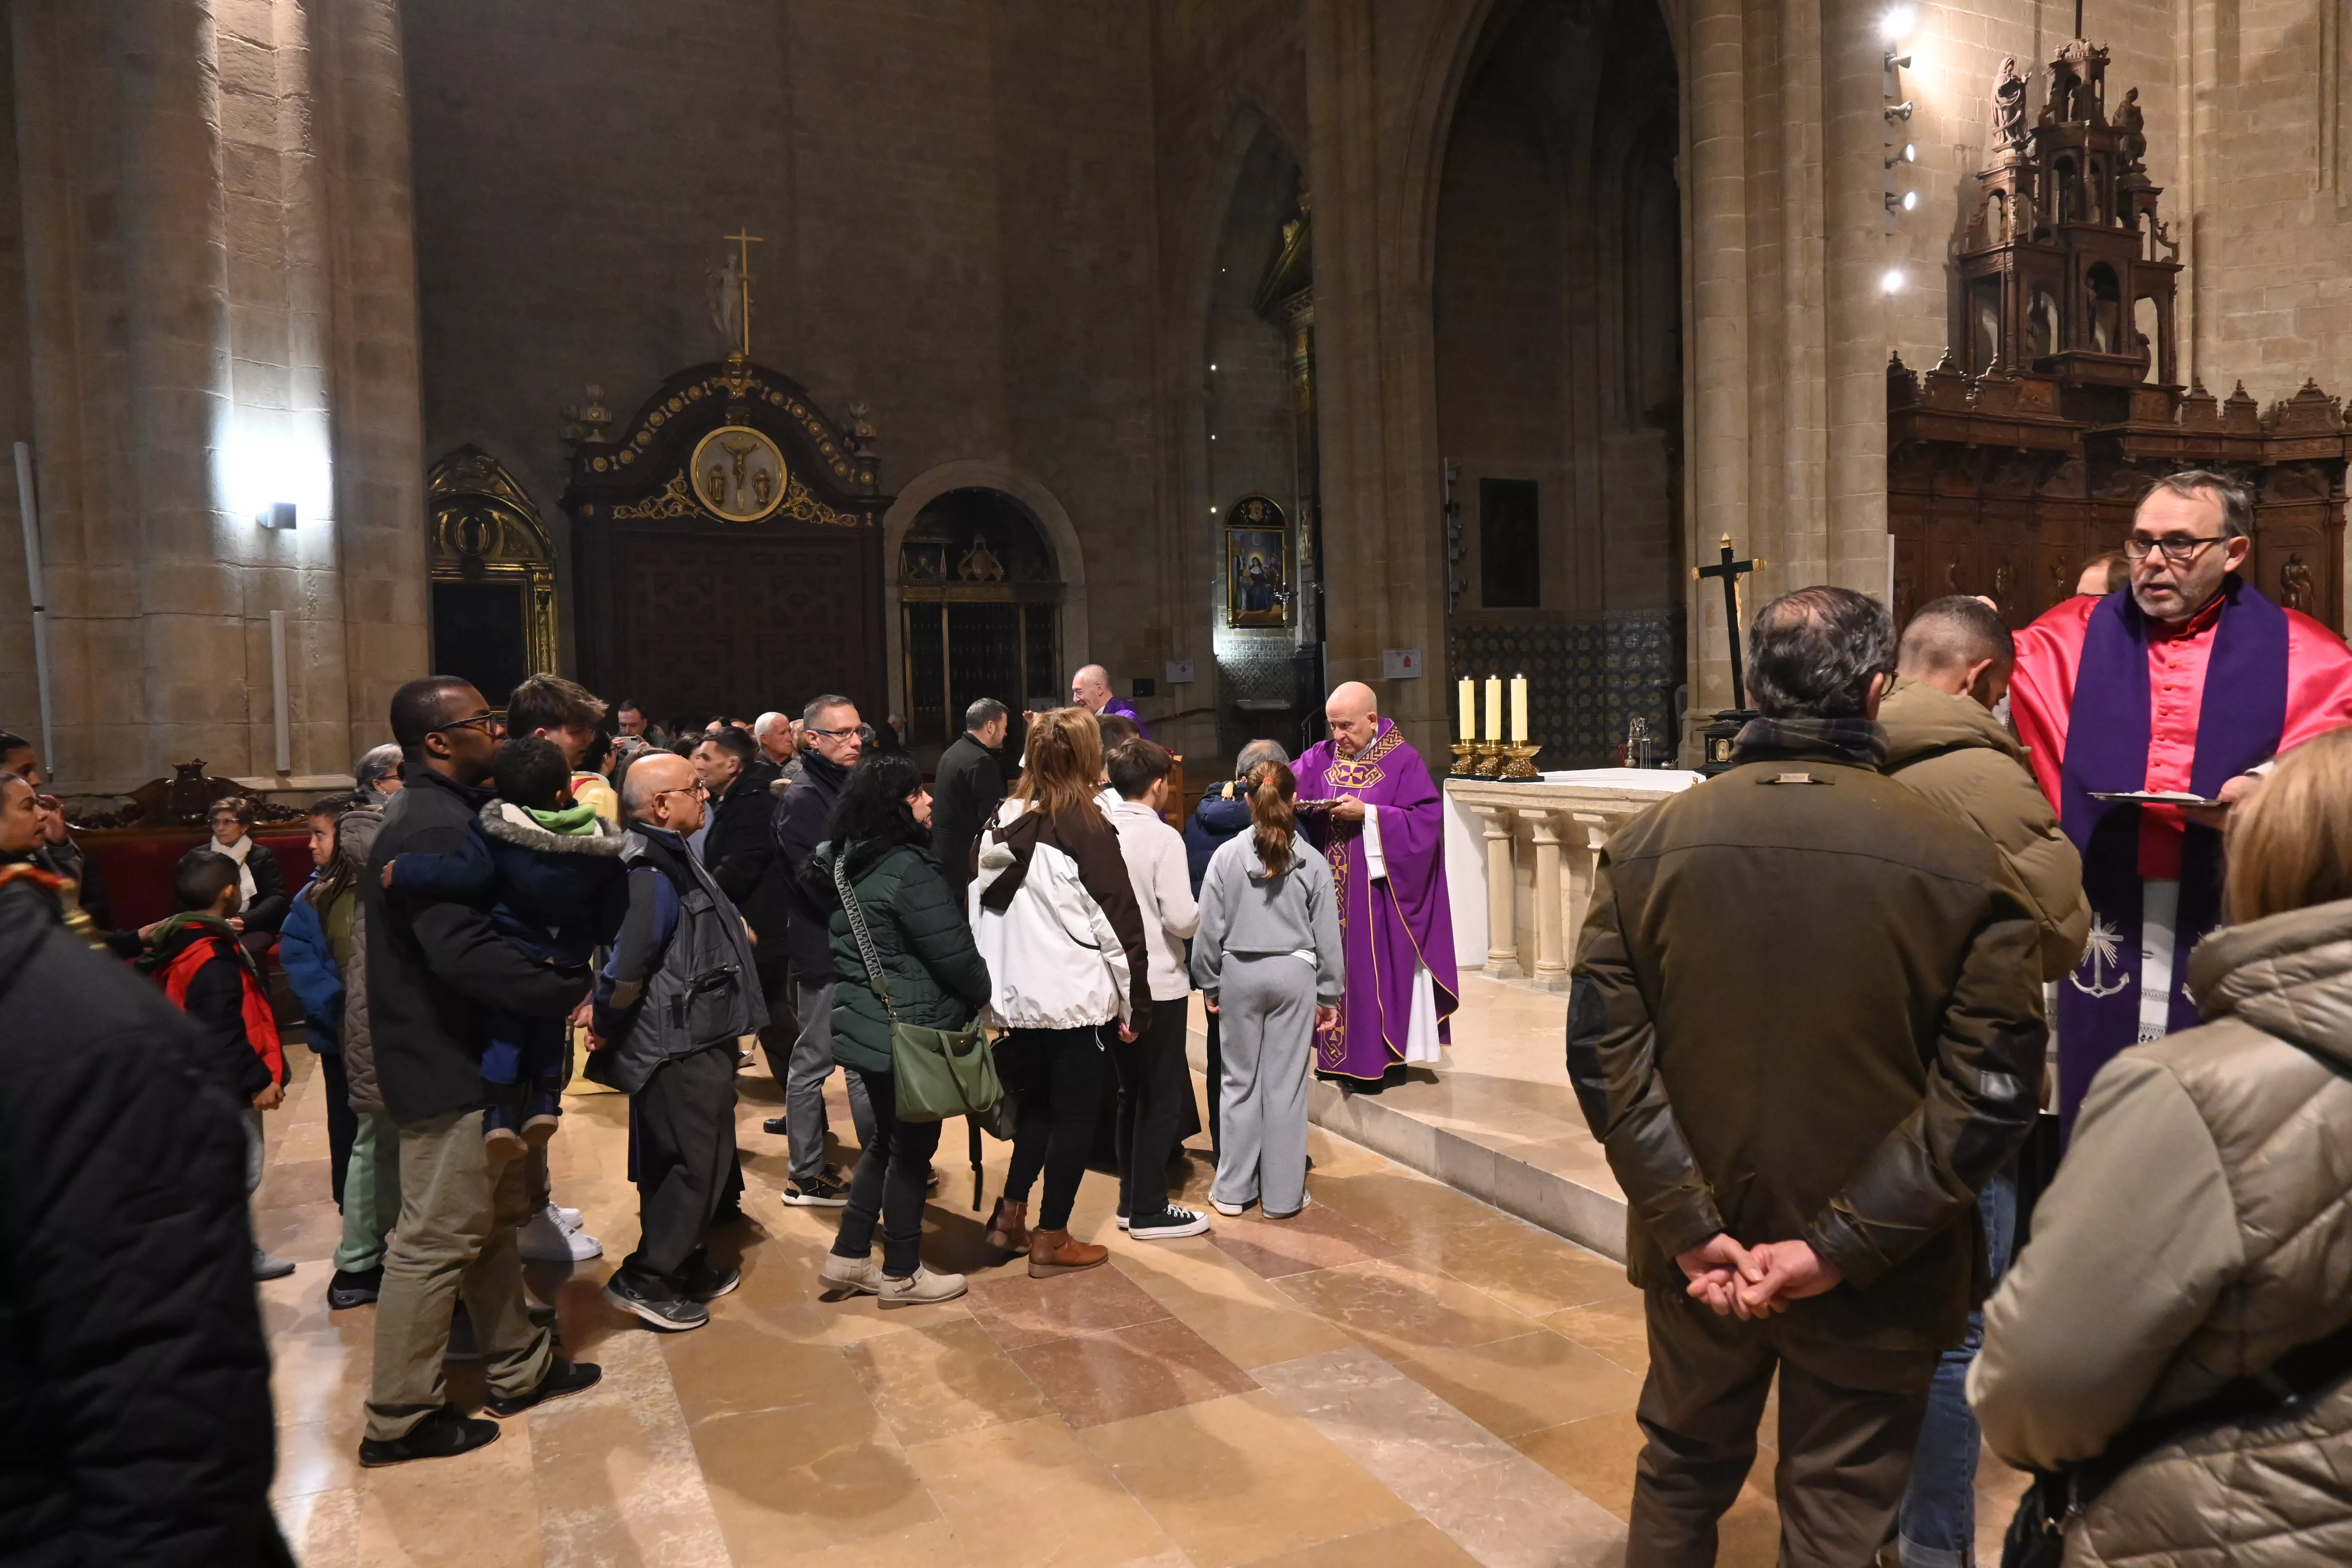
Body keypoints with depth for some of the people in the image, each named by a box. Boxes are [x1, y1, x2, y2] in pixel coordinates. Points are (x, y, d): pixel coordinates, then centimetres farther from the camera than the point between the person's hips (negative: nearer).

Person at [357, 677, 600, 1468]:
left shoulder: (444, 813, 12)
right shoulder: (436, 827, -22)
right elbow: (466, 952, -32)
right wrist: (572, 993, -29)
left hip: (465, 1056, 11)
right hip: (450, 1067, -11)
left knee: (493, 1218, 19)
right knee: (436, 1240, 0)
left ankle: (519, 1368, 32)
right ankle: (399, 1419, 13)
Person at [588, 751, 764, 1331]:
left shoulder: (671, 860, 11)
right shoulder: (652, 876, -24)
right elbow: (627, 966, -27)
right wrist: (607, 1029, -15)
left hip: (693, 1041, 10)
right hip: (680, 1049, -10)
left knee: (673, 1162, 19)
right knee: (699, 1164, -1)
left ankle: (683, 1266, 32)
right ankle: (644, 1279, 9)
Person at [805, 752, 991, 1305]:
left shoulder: (845, 864, 7)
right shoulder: (908, 870, -21)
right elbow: (954, 953, -20)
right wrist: (983, 994, 1)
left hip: (865, 1025, 9)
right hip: (911, 1031, -9)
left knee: (888, 1139, 21)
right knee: (913, 1148, 6)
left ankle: (848, 1257, 27)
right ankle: (901, 1274, 19)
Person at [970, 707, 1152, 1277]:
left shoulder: (999, 825, 3)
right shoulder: (1085, 829, -13)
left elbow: (981, 909, 9)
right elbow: (1120, 923, -11)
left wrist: (991, 982, 16)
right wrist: (1135, 1004, -3)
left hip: (1016, 994, 6)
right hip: (1072, 996, -6)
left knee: (1037, 1103, 23)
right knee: (1075, 1114, 8)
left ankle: (1009, 1218, 27)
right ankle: (1051, 1242, 16)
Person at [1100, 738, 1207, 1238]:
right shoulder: (1163, 837, -15)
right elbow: (1181, 919, -19)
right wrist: (1205, 914, 2)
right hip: (1158, 984, -6)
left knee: (1132, 1091, 18)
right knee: (1164, 1096, 6)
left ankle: (1131, 1199, 26)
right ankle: (1149, 1210, 11)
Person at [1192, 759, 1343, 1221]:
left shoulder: (1227, 855, -6)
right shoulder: (1312, 862, -4)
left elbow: (1209, 927, -3)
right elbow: (1327, 934, 0)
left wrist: (1210, 983, 9)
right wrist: (1329, 994, 9)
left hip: (1240, 973, 1)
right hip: (1294, 974, 0)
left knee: (1239, 1081, 11)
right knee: (1286, 1084, 5)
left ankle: (1233, 1189, 17)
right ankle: (1282, 1194, 13)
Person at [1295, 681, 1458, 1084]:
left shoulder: (1403, 760, -7)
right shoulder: (1322, 756, 7)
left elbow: (1428, 819, -14)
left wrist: (1367, 814, -20)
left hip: (1378, 889, -5)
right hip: (1333, 890, 5)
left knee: (1377, 967, 0)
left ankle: (1382, 1055, 11)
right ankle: (1341, 1053, 20)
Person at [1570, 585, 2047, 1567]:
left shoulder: (1648, 846, -8)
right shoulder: (1961, 862, -13)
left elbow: (1604, 1050, -10)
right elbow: (1989, 1089, -15)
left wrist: (1690, 1227, -9)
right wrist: (1842, 1246, -13)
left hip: (1698, 1261, 2)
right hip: (1874, 1282, -2)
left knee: (1682, 1474, 25)